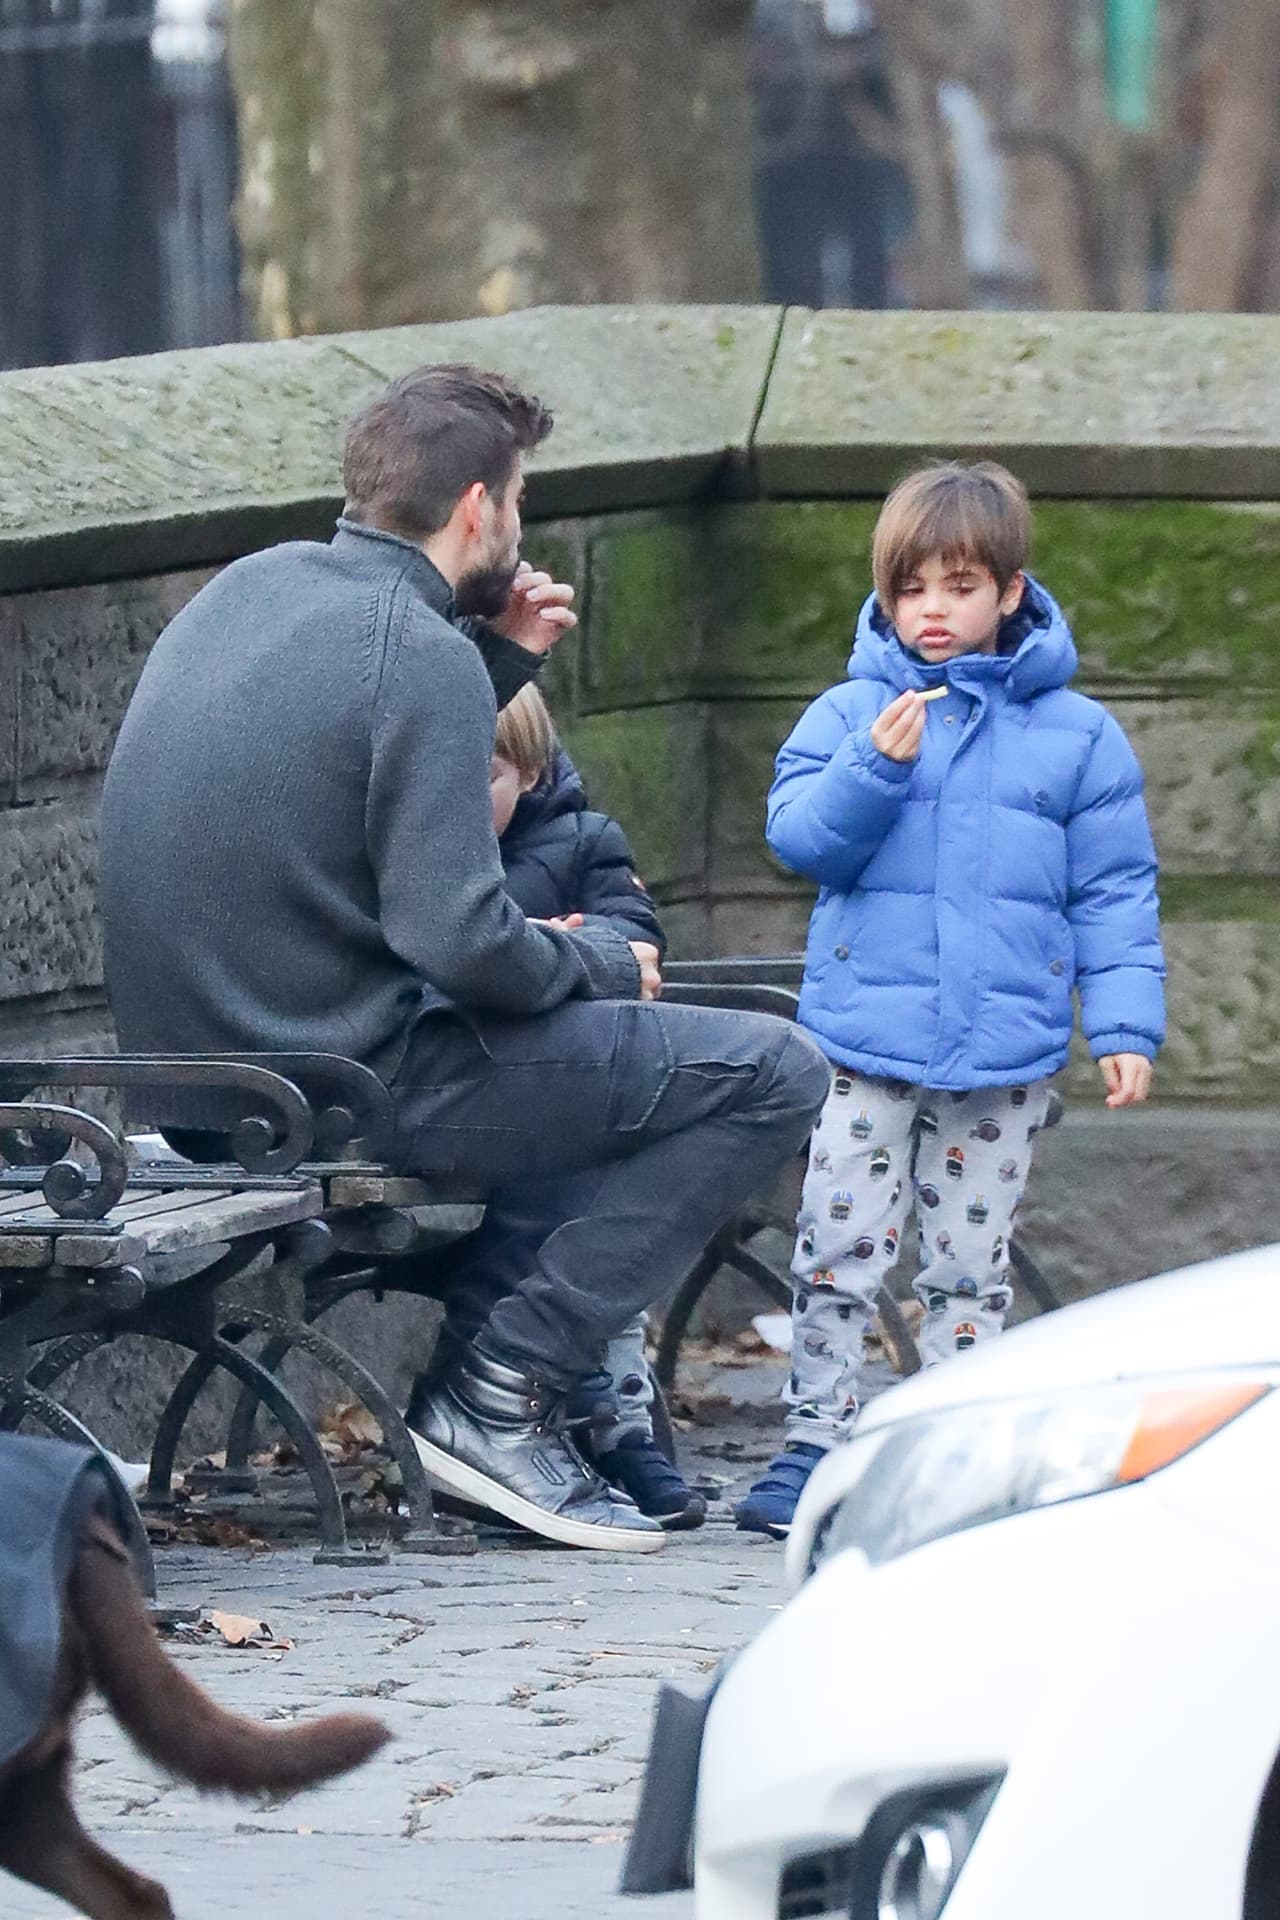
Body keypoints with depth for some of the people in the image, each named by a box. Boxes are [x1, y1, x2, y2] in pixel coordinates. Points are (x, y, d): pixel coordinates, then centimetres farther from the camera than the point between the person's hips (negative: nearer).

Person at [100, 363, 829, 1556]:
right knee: (775, 1075, -6)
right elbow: (456, 939, -24)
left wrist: (494, 657, 16)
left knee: (570, 1027, 33)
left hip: (193, 1072, 10)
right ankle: (498, 1398, -4)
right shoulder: (419, 652, -18)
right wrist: (604, 964, -6)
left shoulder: (248, 588, 7)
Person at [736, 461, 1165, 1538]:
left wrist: (1124, 1026, 0)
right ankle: (815, 1445, 4)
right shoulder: (847, 715, 5)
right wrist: (875, 769, -20)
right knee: (837, 1249, -3)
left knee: (970, 1264, 6)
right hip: (865, 1035, 0)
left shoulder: (1075, 734, 5)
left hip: (1006, 1052, 0)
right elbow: (800, 837, -4)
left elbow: (1114, 893, 6)